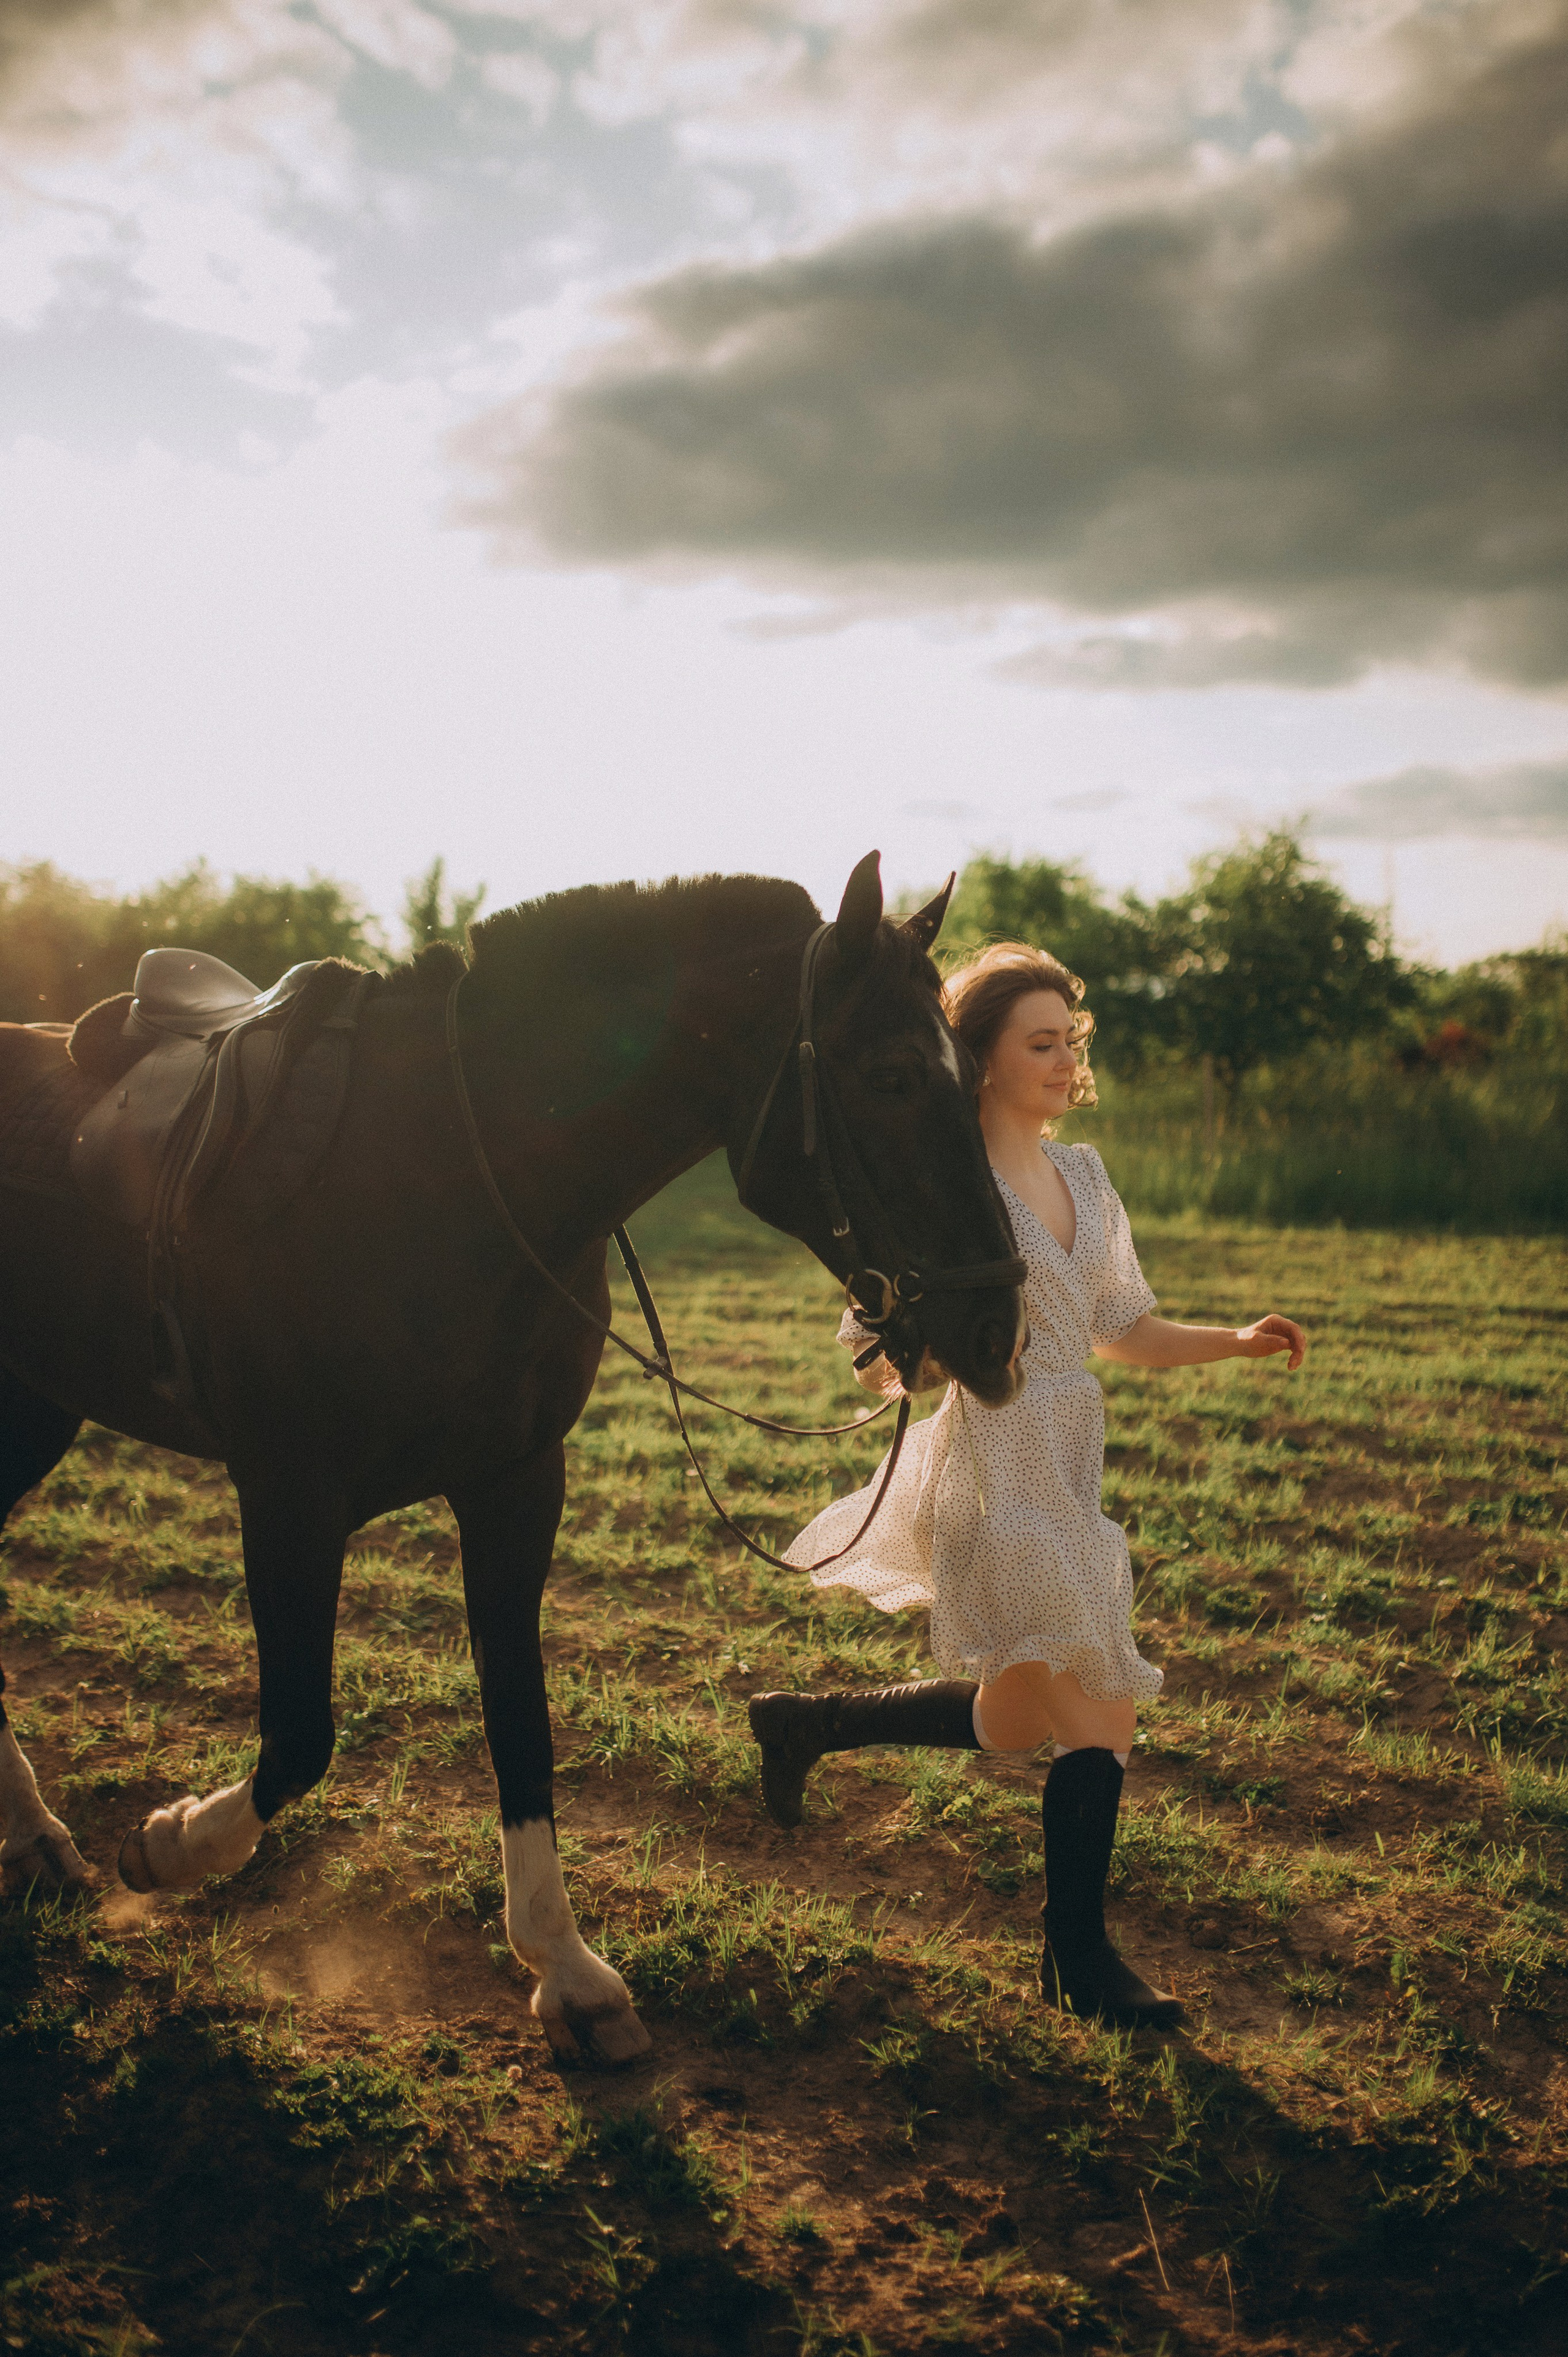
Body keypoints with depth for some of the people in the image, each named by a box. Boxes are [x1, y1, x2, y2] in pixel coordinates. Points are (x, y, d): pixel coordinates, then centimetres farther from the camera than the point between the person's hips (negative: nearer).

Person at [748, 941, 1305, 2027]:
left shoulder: (1083, 1176, 11)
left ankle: (806, 1721, 37)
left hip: (1070, 1469, 8)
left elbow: (1125, 1332, 15)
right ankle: (1081, 1957, 15)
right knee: (1099, 1719, -5)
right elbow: (871, 1349, -10)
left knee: (1011, 1720, 17)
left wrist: (1237, 1342, 1)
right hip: (993, 1470, -8)